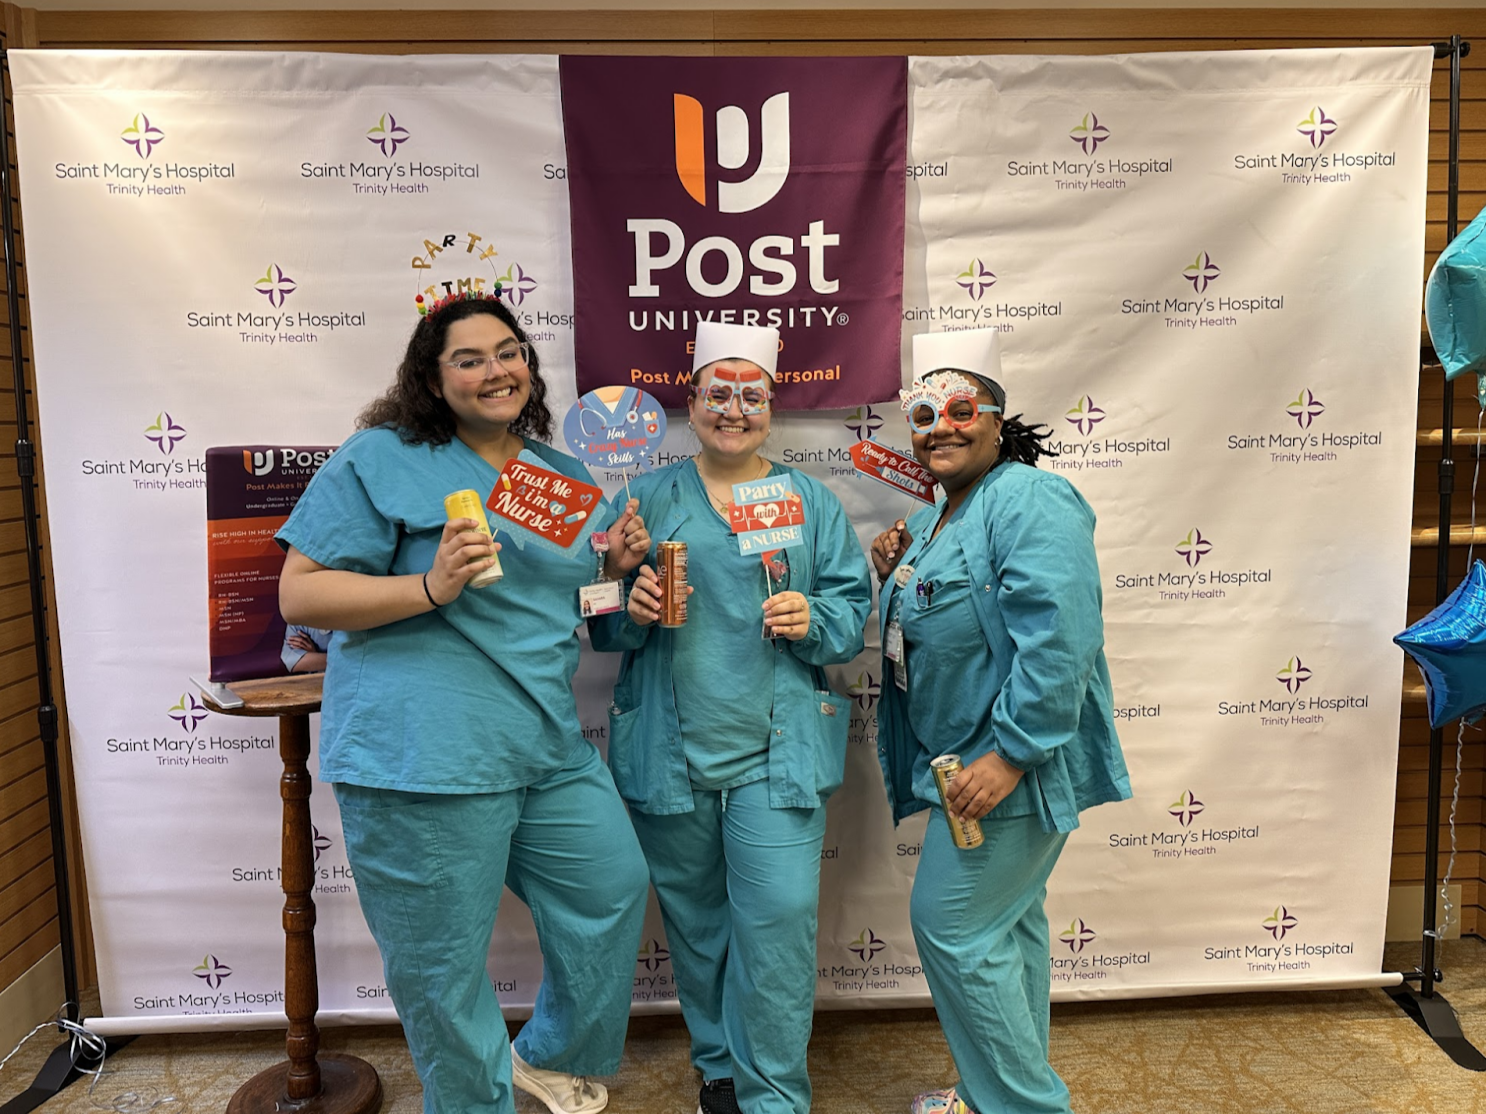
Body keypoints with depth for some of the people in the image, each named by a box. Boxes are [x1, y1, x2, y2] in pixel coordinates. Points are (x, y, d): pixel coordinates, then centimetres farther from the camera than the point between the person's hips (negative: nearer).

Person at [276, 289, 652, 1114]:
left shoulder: (560, 474, 14)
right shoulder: (381, 459, -6)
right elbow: (299, 594, -10)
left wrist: (615, 565, 5)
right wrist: (431, 587, -23)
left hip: (551, 751, 7)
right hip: (423, 761, -6)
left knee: (614, 890, 15)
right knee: (442, 967, 7)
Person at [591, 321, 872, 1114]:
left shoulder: (811, 502, 7)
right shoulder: (649, 497, 7)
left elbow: (854, 613, 4)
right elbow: (602, 625, 6)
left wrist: (814, 620, -16)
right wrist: (630, 609, -15)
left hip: (777, 752, -1)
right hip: (668, 752, 1)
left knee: (778, 917, -6)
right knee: (692, 917, 14)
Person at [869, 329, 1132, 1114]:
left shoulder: (1031, 503, -18)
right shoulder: (940, 517, 13)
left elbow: (1058, 644, -28)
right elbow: (927, 628, 22)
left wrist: (1009, 756, -28)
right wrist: (893, 575, 4)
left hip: (1012, 764, -10)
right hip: (967, 757, 10)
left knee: (951, 924, -3)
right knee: (1004, 922, 20)